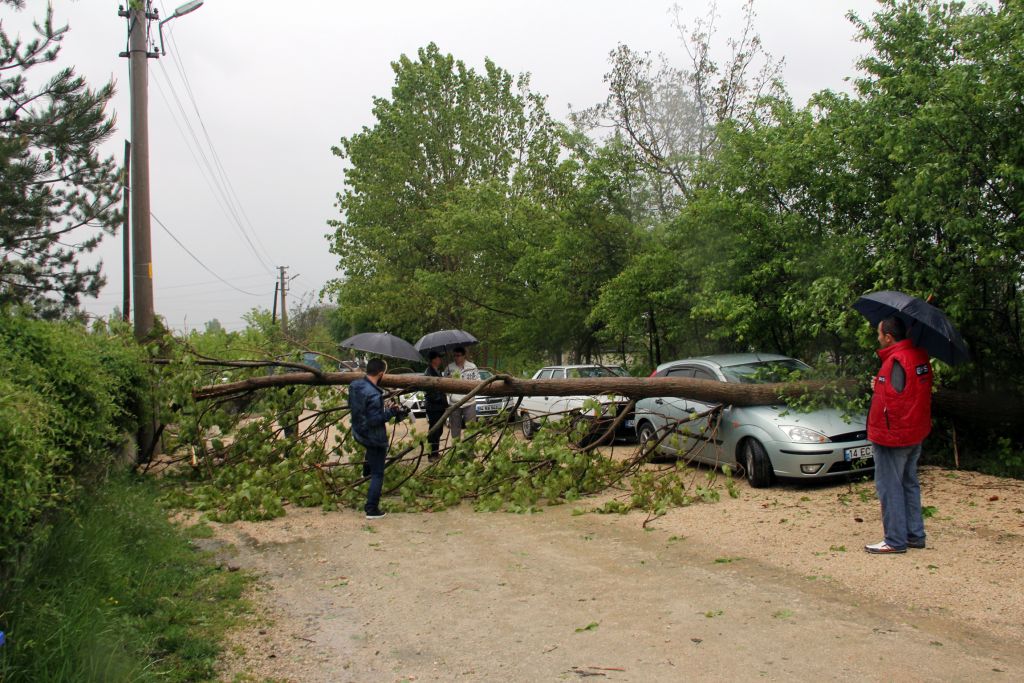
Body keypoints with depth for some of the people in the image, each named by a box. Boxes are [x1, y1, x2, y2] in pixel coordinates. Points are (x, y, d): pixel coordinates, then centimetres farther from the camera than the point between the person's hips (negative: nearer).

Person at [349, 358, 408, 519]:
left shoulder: (354, 385, -5)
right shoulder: (373, 395, -31)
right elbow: (375, 420, -31)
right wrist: (390, 411, -17)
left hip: (358, 432, 8)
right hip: (374, 438, -8)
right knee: (378, 474, 5)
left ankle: (367, 470, 47)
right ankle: (372, 510, 8)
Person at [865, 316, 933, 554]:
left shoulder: (896, 361, -22)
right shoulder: (919, 354, 7)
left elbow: (892, 399, -24)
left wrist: (877, 387, -6)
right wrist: (880, 386, 7)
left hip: (892, 435, -10)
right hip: (915, 433, 10)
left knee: (889, 487, -1)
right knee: (909, 484, 19)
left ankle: (896, 541, 4)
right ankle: (915, 535, 26)